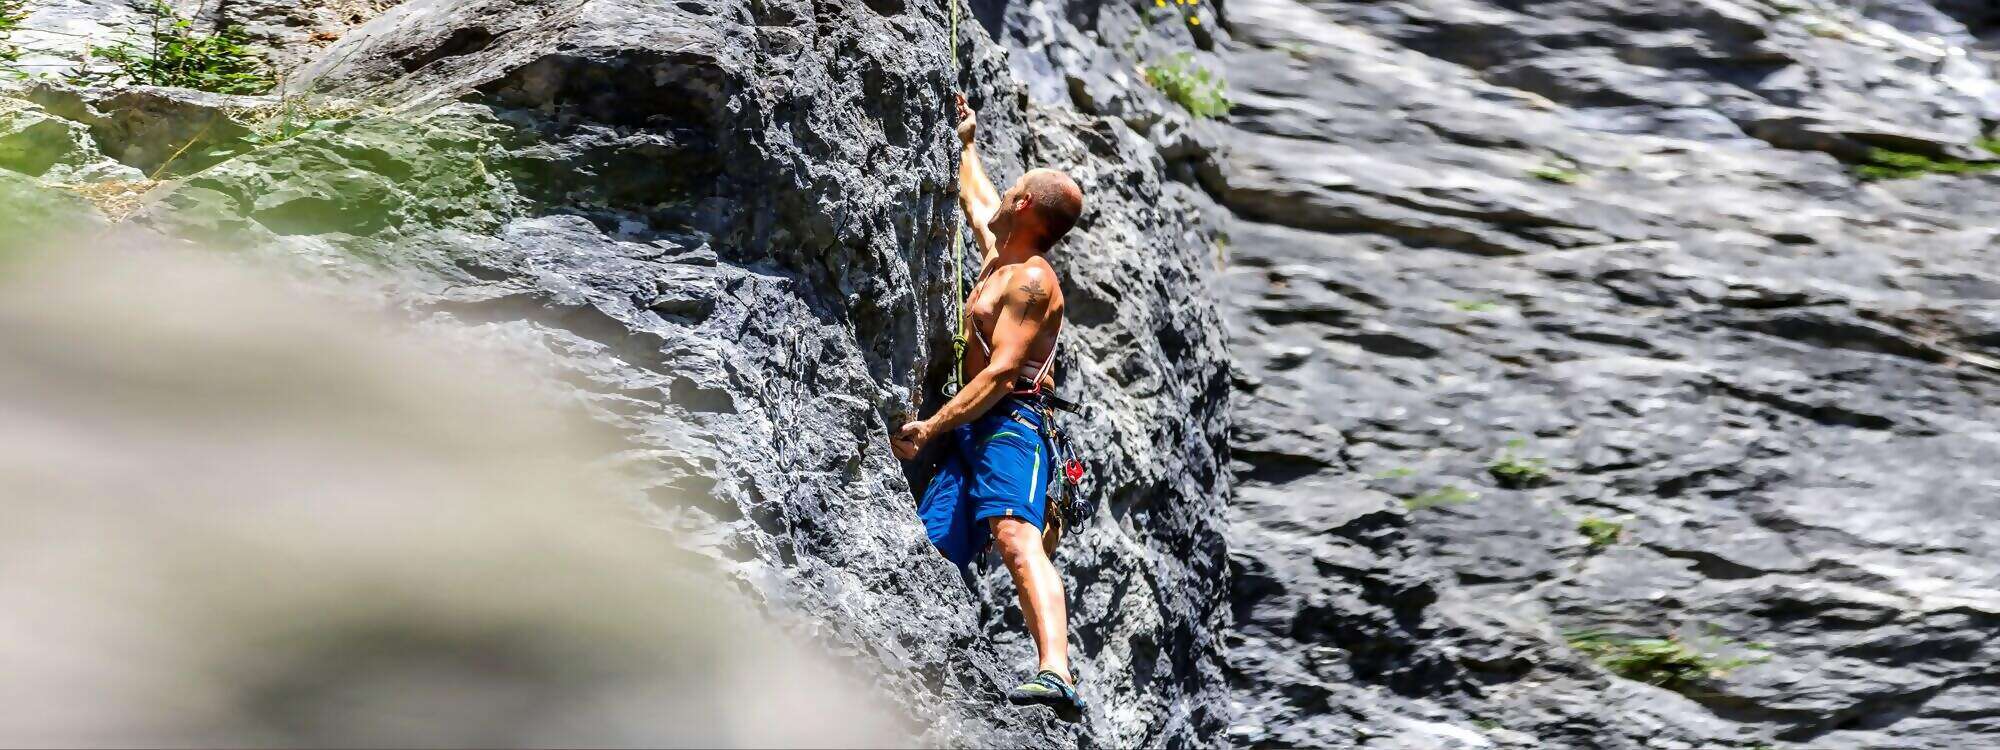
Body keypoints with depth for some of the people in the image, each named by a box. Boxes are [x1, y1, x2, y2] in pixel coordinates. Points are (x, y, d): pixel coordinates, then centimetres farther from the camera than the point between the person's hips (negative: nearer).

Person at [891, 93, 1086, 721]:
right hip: (969, 435, 10)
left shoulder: (1032, 280, -5)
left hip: (1009, 425, -10)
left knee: (1015, 536, -31)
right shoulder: (999, 255, 23)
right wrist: (966, 140, 59)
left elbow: (1002, 371, -15)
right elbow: (975, 198, 46)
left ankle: (1058, 675, -48)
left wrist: (932, 426, -18)